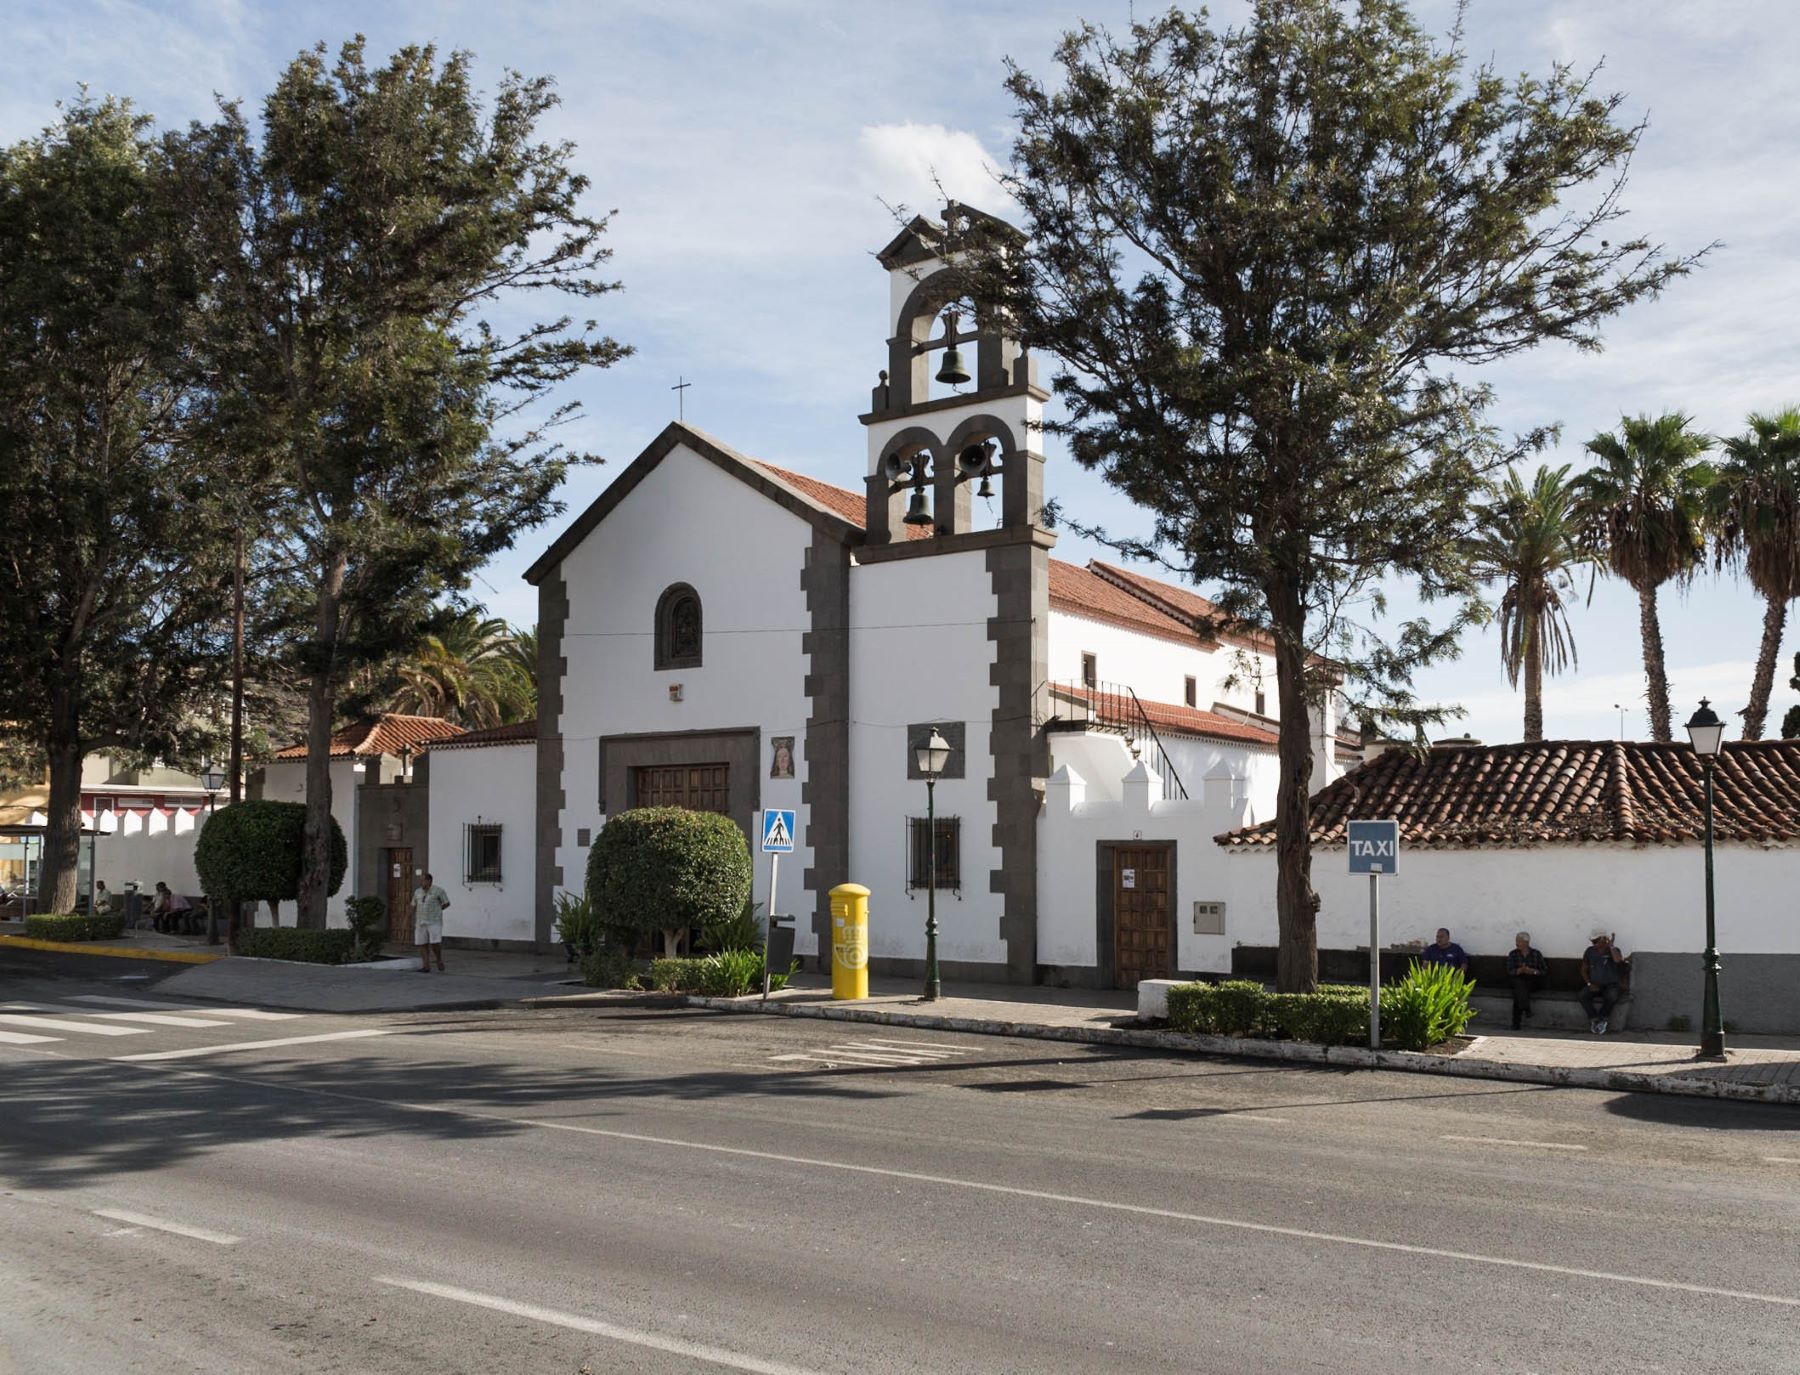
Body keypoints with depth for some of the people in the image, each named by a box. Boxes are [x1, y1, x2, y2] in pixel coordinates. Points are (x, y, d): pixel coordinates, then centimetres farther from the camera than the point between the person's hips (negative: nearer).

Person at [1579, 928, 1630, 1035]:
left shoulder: (1614, 951, -4)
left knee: (1612, 997, -36)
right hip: (1594, 985, 2)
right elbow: (1584, 970, 9)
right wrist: (1589, 984, -7)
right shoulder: (1589, 951, 4)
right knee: (1583, 995, -30)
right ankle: (1594, 1020, -16)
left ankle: (1602, 1020, -15)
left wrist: (1610, 945, -18)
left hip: (1610, 985, -2)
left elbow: (1618, 960, -30)